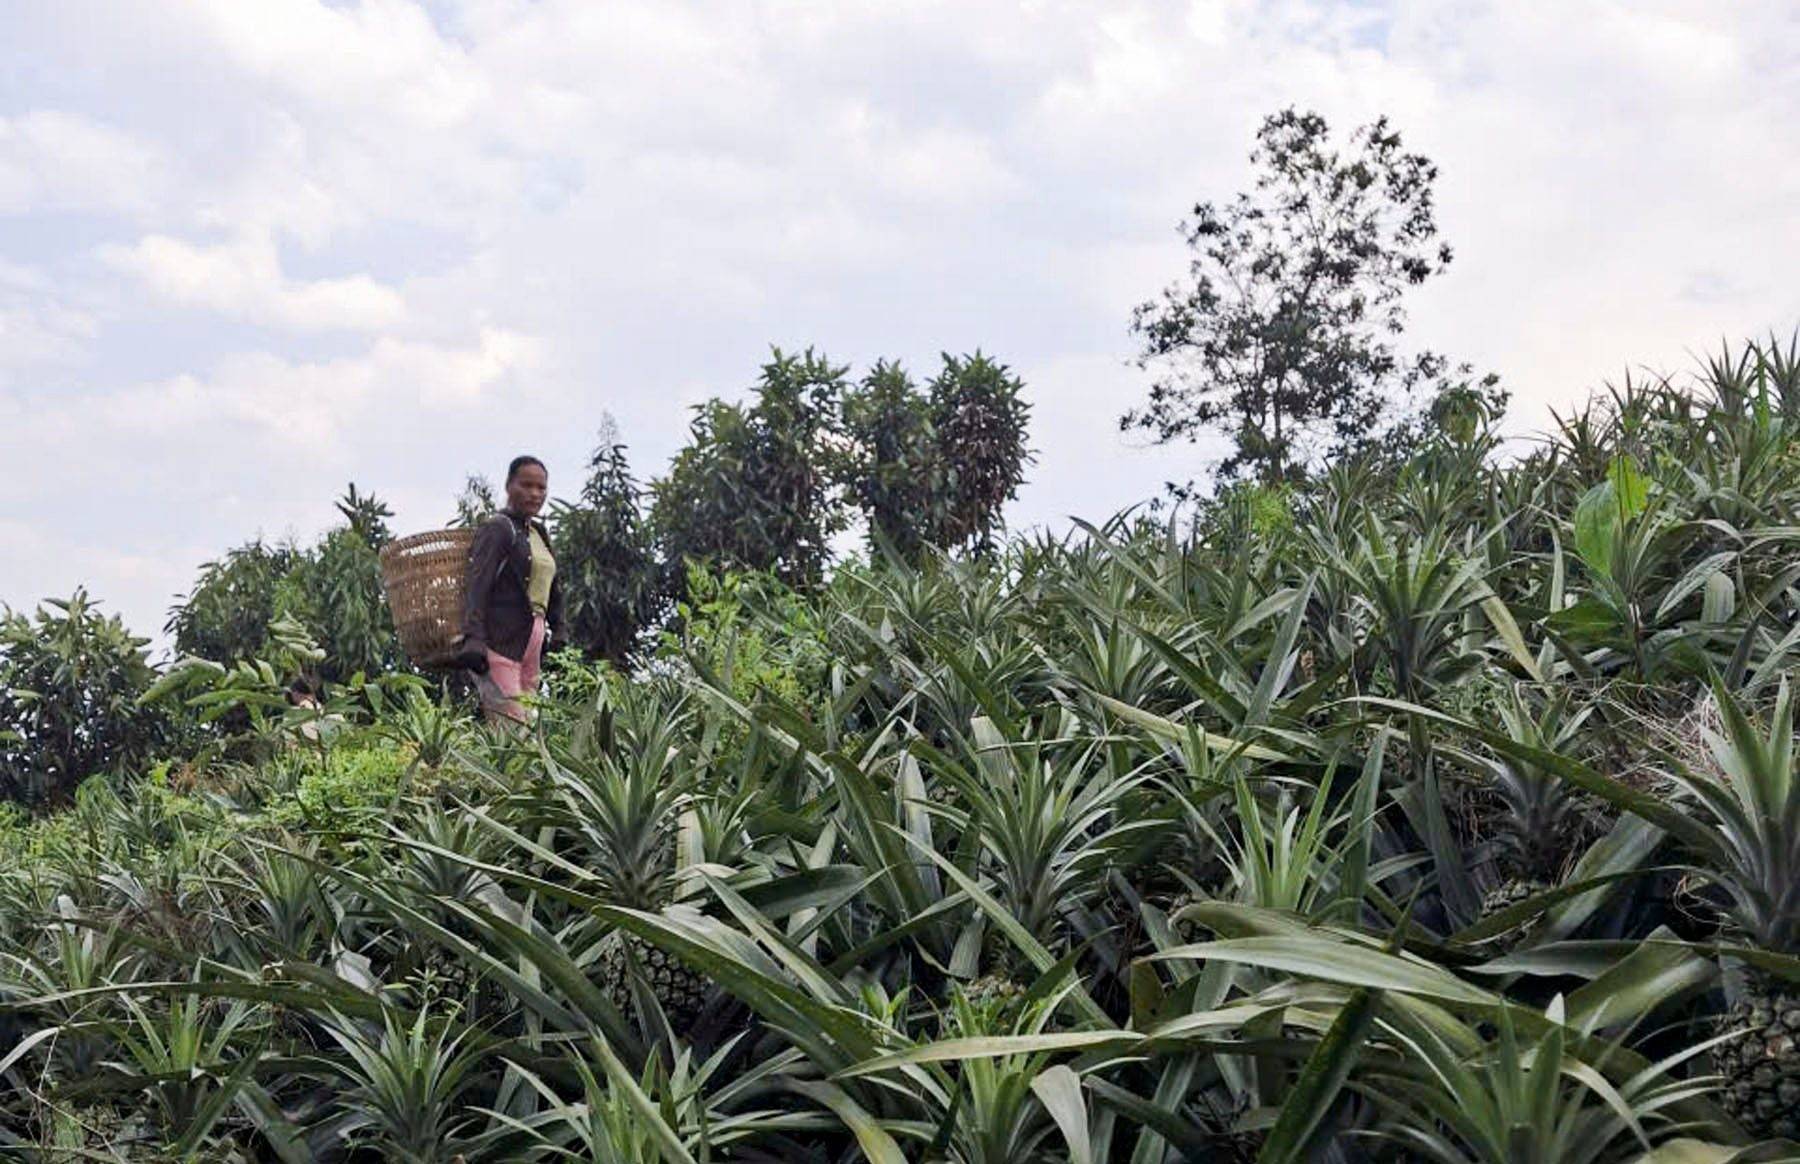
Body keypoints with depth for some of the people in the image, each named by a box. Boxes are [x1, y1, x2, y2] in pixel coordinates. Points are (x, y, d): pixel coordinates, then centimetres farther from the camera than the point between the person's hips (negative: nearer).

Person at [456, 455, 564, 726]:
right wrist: (473, 639, -25)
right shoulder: (498, 529, -5)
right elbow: (476, 585, -14)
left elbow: (553, 591, 24)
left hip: (533, 640, 8)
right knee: (509, 724, -16)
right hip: (501, 640, -8)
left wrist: (558, 637, 16)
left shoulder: (539, 533, 19)